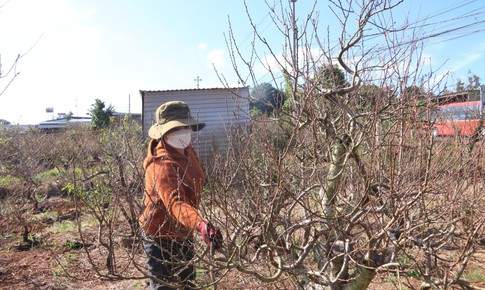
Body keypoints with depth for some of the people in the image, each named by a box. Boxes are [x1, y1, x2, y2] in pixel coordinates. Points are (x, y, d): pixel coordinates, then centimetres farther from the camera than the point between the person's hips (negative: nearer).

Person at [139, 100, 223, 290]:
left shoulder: (185, 149, -4)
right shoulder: (162, 165, -33)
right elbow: (175, 202, -49)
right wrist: (202, 225, -66)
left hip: (182, 233, 9)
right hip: (161, 236, -9)